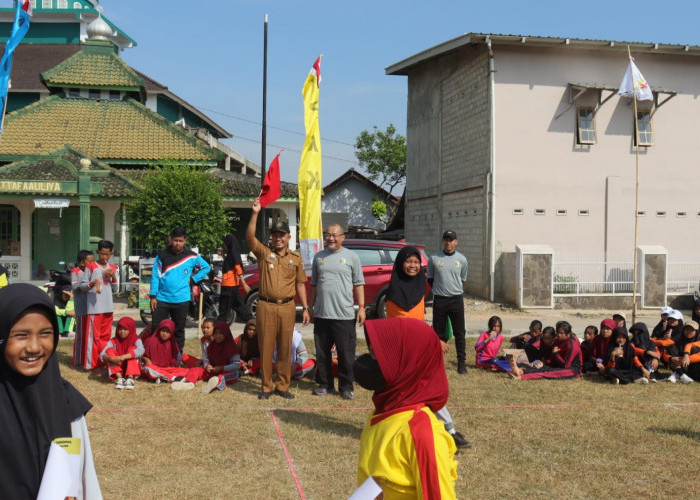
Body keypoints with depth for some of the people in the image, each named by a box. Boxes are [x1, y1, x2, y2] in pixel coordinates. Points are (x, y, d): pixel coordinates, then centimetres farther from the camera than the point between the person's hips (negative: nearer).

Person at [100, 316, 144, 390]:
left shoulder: (136, 340, -8)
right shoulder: (114, 341, -2)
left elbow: (140, 351, -32)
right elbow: (102, 355, -16)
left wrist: (123, 357, -40)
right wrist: (111, 358, -39)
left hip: (132, 369, -2)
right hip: (117, 369, 2)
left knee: (132, 348, -21)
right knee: (110, 350, -16)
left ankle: (130, 379, -34)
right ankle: (119, 378, -30)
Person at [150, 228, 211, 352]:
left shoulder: (192, 256, 3)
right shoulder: (162, 255, 1)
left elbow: (206, 267, 16)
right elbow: (155, 276, 1)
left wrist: (193, 279, 5)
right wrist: (153, 296, -4)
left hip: (181, 300, 0)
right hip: (162, 299, 0)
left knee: (179, 331, 9)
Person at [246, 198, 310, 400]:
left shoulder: (296, 258, 10)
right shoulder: (264, 253, 4)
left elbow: (300, 284, 13)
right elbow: (250, 237, -14)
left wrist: (305, 308, 7)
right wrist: (255, 213, -25)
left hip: (287, 307, 2)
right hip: (266, 306, -2)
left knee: (285, 349, 6)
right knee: (266, 348, 2)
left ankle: (282, 387, 16)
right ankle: (266, 387, 11)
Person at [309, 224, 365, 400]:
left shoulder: (351, 257, 3)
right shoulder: (319, 257, 12)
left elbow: (358, 284, 3)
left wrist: (361, 307, -4)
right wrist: (310, 307, 15)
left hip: (344, 314, -3)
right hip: (321, 314, 3)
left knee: (346, 353, 0)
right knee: (322, 353, 9)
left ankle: (346, 387, 10)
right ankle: (325, 384, 22)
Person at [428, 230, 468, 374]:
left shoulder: (462, 259, 5)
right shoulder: (434, 258, 2)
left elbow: (462, 280, 15)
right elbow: (430, 279, 12)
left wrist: (455, 291, 8)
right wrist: (440, 289, 8)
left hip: (456, 300, 1)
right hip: (439, 300, 0)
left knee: (460, 333, 1)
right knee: (438, 332, 5)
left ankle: (462, 363, 6)